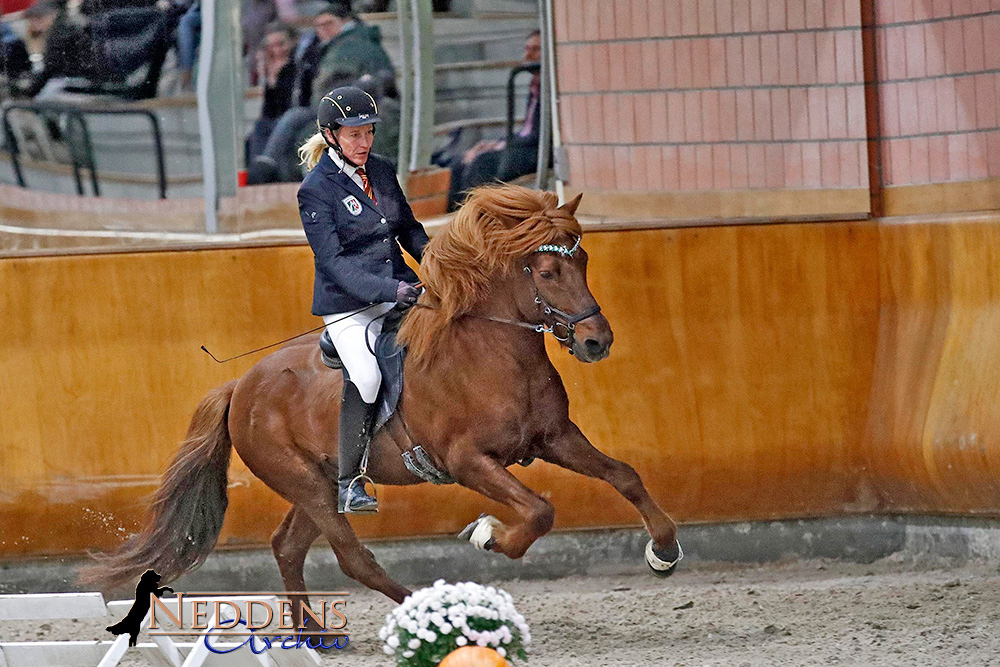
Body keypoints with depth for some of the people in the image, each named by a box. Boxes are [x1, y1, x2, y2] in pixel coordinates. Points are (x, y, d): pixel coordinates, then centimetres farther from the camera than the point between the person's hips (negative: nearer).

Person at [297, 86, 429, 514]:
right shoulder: (316, 190, -10)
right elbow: (333, 261, -17)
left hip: (398, 290, 7)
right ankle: (349, 484, -13)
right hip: (348, 306, -7)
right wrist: (388, 291, -27)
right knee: (366, 376, -23)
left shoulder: (381, 172, 9)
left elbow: (409, 230, 20)